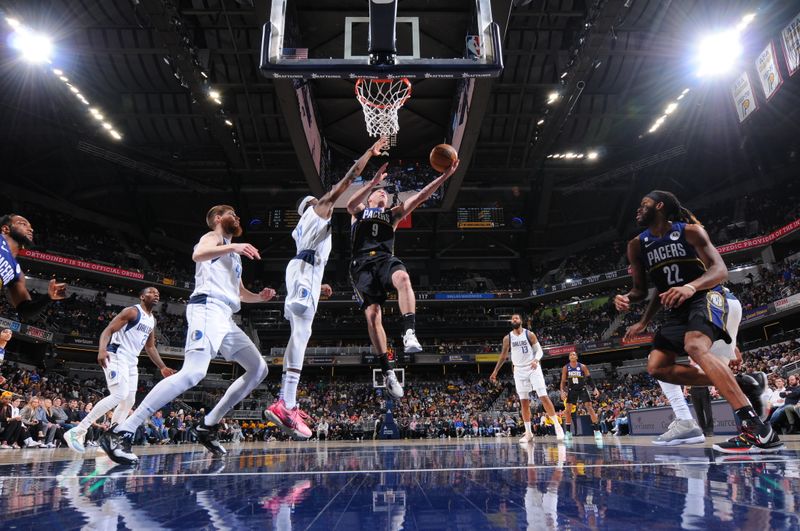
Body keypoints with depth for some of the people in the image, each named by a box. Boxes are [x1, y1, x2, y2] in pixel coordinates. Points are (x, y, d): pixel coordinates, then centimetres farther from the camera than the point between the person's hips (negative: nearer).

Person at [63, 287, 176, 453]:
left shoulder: (152, 320, 15)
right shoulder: (132, 311, -9)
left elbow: (150, 347, 23)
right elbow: (108, 330, -17)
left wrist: (162, 367, 19)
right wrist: (102, 350, -35)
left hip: (131, 361, 9)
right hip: (117, 356, -9)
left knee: (129, 401, 7)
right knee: (119, 395, -23)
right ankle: (77, 432, -17)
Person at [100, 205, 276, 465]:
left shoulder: (233, 251, 32)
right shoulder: (213, 237, 7)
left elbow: (240, 292, 39)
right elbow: (198, 254, -19)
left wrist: (259, 296, 21)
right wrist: (233, 246, -25)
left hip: (226, 317, 10)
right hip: (208, 308, -10)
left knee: (259, 369, 7)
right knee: (193, 372, -27)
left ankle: (208, 426, 8)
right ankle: (120, 433, -25)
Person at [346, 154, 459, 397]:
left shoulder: (393, 214, 29)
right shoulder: (359, 211, 24)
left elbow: (420, 197, 18)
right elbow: (350, 203, -3)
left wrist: (445, 175, 8)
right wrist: (374, 182, -16)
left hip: (385, 259, 1)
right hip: (363, 263, -1)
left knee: (403, 277, -36)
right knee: (372, 315, -12)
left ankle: (409, 334, -45)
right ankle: (387, 372, -8)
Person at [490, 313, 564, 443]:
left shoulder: (529, 334, -3)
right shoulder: (507, 338, 4)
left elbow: (539, 350, -2)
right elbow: (503, 355, 13)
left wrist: (536, 360, -24)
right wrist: (495, 372, 12)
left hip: (533, 368, -2)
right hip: (519, 370, 3)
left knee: (544, 397, -10)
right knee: (524, 402, 2)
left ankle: (557, 425, -1)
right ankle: (528, 433, 7)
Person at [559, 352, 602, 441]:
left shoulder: (583, 367, -7)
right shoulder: (565, 368, -4)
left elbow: (589, 379, -4)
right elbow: (563, 381, -1)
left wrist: (595, 389, -17)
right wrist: (562, 391, -15)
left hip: (582, 389, -1)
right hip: (572, 390, 2)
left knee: (589, 407, -14)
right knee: (568, 410, -6)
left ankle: (597, 431, -9)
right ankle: (568, 432, 4)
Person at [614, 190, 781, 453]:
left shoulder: (690, 231, -10)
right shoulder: (637, 245, 5)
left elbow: (720, 270, -20)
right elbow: (641, 289, 10)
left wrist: (690, 287, -41)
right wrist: (628, 299, -15)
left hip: (706, 297, -7)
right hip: (677, 308, 7)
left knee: (695, 347, -36)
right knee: (657, 367, -4)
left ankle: (758, 428, -39)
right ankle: (737, 385, 1)